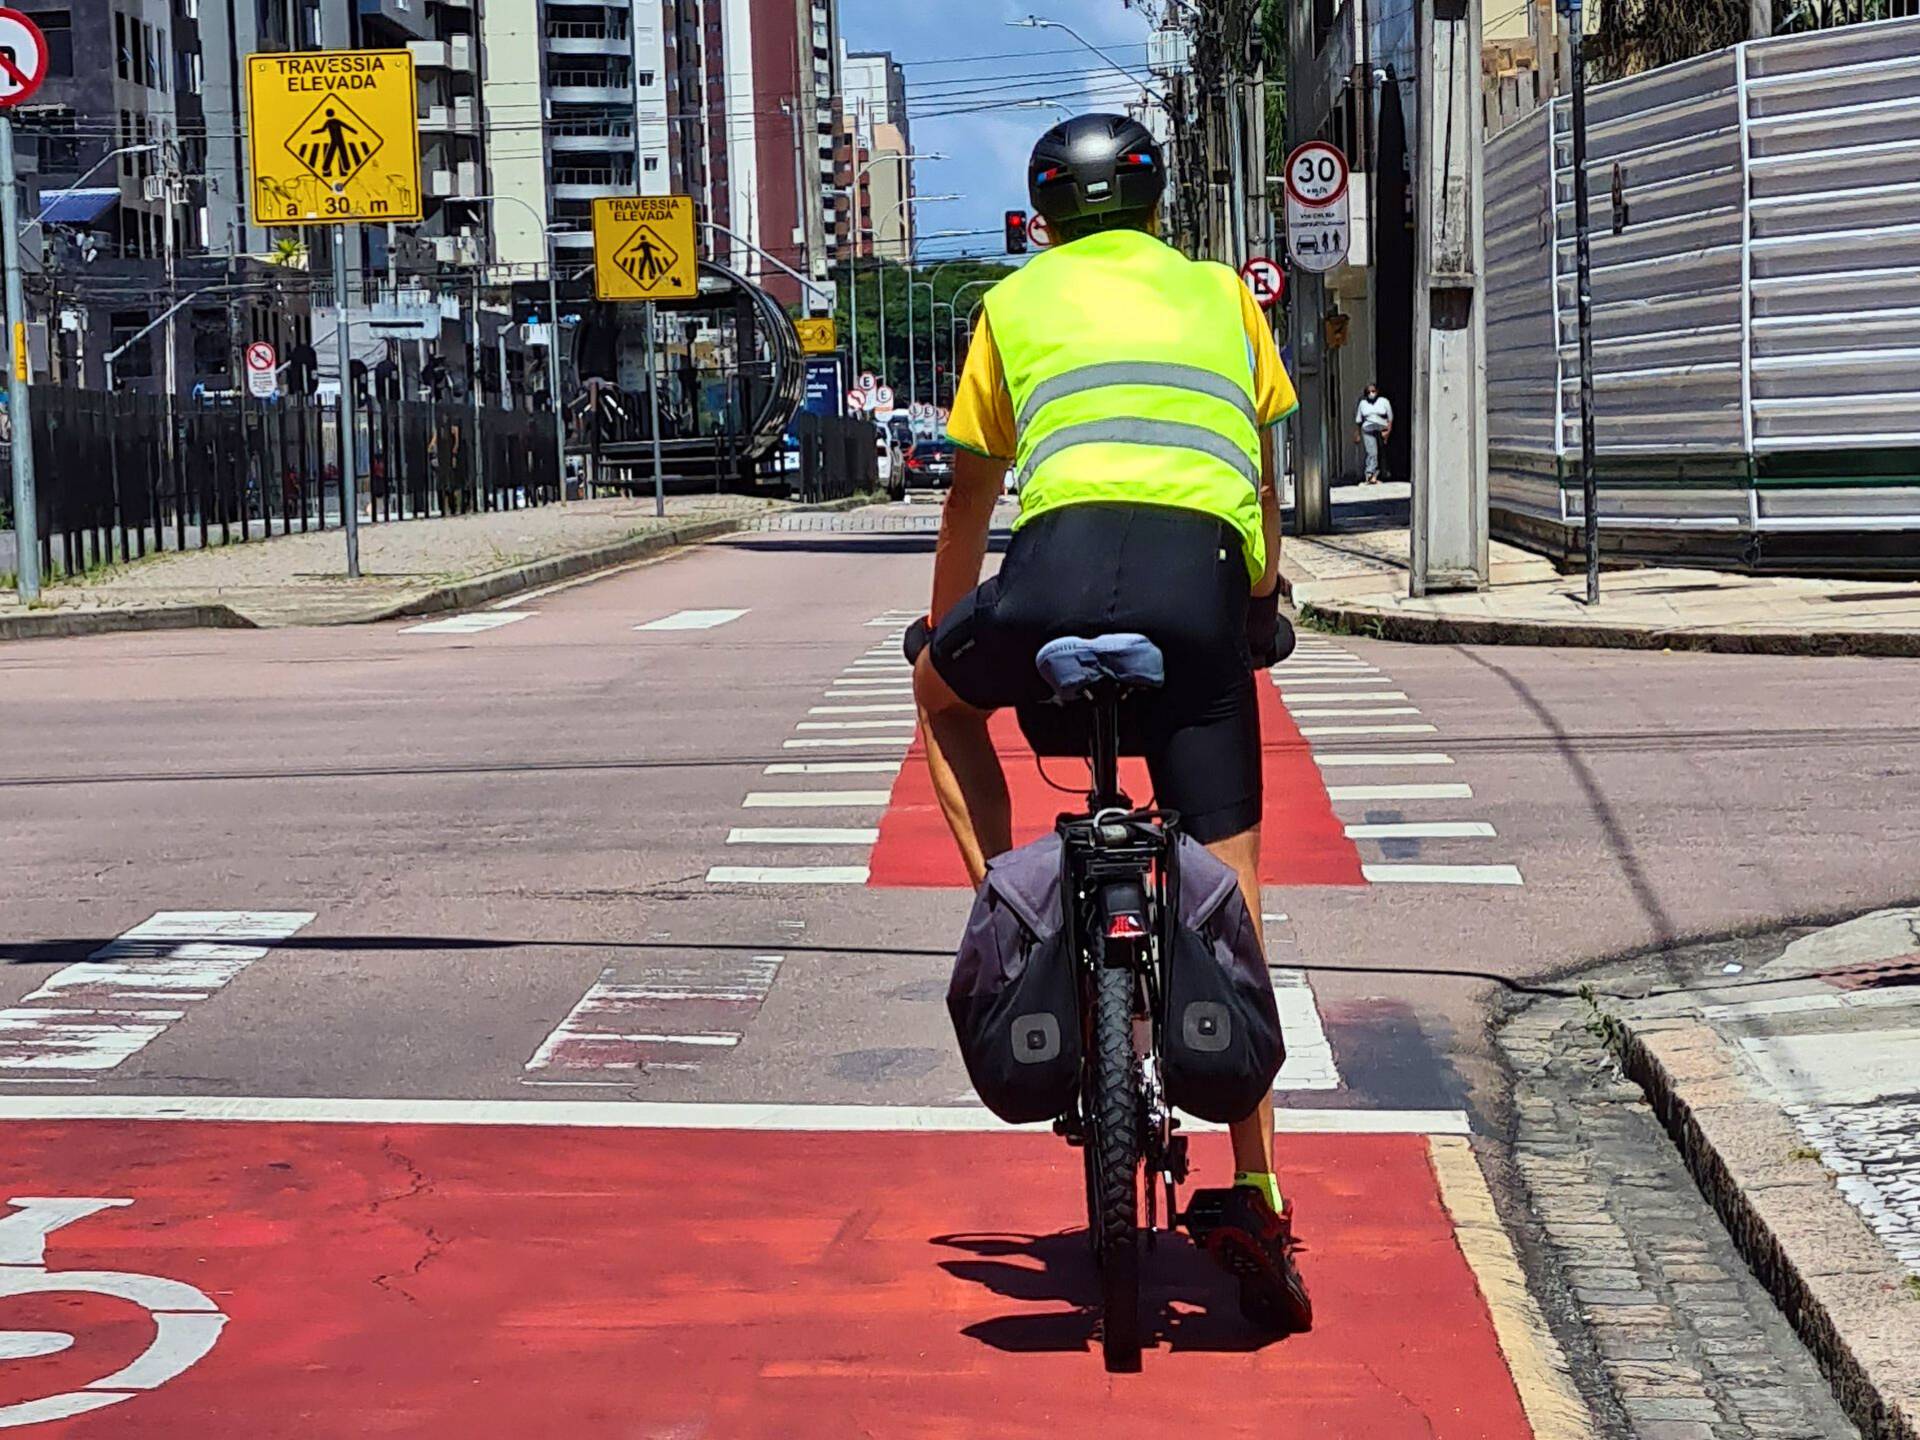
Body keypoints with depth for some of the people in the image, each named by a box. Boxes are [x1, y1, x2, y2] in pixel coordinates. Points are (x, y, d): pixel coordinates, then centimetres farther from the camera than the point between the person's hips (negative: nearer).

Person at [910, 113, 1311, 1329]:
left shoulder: (1019, 299, 24)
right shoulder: (1221, 293, 28)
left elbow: (971, 493, 31)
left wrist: (942, 627, 45)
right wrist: (1265, 598, 54)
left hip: (1066, 557, -1)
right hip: (1204, 578, 1)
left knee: (941, 693, 33)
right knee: (1227, 902, 6)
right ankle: (1260, 1203, 3)